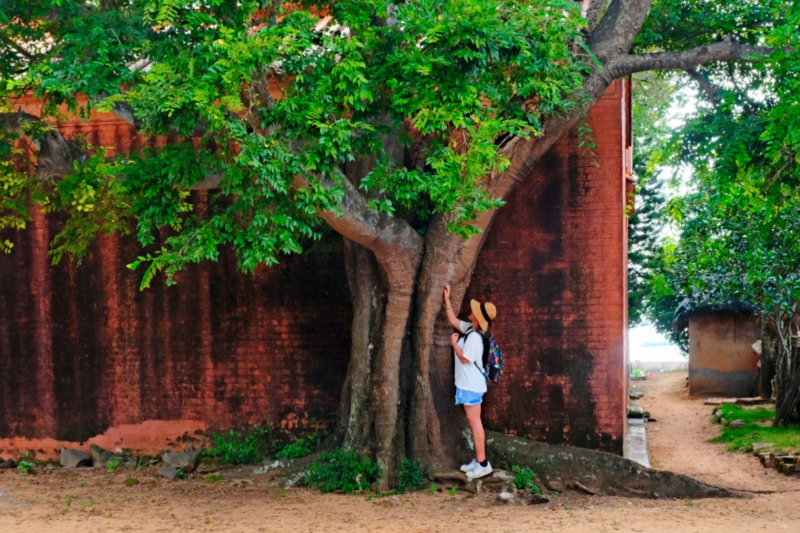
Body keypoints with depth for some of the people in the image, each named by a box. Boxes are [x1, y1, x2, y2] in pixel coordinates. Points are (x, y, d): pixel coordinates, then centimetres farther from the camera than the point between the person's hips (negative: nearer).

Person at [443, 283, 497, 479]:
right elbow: (453, 320, 20)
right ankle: (478, 461, 17)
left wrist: (454, 343, -7)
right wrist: (447, 299, 16)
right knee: (472, 421, 12)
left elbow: (465, 359, -19)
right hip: (467, 383, 10)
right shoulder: (469, 329, 6)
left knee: (474, 421, -8)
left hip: (472, 385, -10)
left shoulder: (474, 337, -22)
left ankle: (483, 463, -6)